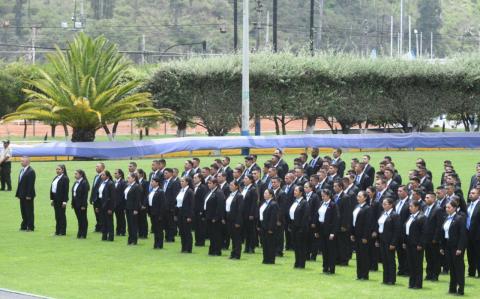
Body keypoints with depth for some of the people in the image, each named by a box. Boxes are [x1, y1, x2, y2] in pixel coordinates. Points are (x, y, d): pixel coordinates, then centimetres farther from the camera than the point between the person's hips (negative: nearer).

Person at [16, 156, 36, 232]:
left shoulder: (31, 171, -14)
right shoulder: (22, 170, 14)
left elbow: (31, 184, -19)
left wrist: (28, 195, -22)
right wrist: (18, 194, 12)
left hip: (28, 196, -9)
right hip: (22, 195, 9)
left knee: (29, 211, -1)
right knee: (23, 211, 12)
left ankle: (30, 227, 5)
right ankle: (24, 226, 18)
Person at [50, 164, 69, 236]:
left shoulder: (65, 179, -10)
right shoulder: (56, 178, 14)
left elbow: (66, 190, -14)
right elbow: (52, 188, 16)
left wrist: (65, 201, -18)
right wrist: (52, 198, 11)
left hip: (61, 199, -8)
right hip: (55, 199, 8)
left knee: (61, 215, -2)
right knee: (57, 216, 11)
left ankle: (62, 231, 4)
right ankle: (57, 231, 17)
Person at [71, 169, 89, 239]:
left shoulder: (84, 183, -13)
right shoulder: (76, 182, 11)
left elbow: (85, 195, -15)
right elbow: (73, 193, 14)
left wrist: (83, 205, -18)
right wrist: (72, 203, 10)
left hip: (81, 204, -8)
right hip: (76, 204, 8)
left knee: (83, 219, 2)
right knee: (79, 219, 13)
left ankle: (83, 235, 7)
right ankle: (80, 234, 19)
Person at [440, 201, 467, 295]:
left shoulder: (460, 219, -10)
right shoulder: (447, 219, 12)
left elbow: (463, 234, -15)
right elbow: (443, 234, 15)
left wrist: (460, 248, -20)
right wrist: (442, 247, 11)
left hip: (456, 246, -7)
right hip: (448, 246, 7)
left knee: (459, 267, -3)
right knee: (451, 267, 11)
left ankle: (460, 289, 0)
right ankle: (452, 288, 18)